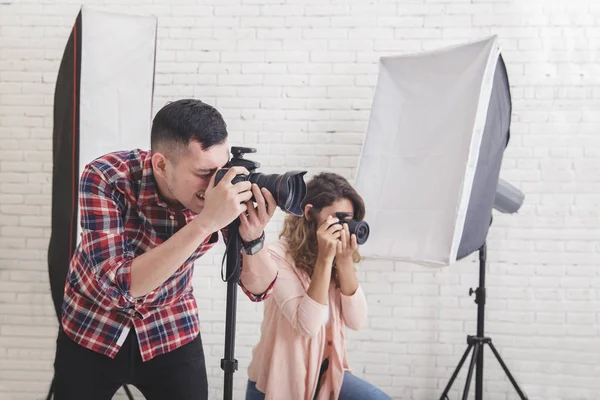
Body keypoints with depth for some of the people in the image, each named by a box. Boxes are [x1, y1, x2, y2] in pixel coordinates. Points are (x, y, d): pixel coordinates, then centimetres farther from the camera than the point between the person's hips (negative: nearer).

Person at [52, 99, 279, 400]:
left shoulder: (226, 187, -20)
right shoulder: (105, 178, -28)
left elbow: (258, 289, -13)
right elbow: (120, 287, -37)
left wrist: (253, 239, -34)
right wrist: (205, 223, -43)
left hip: (172, 333, 2)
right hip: (91, 328, -1)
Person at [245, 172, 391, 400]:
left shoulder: (338, 255, -1)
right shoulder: (279, 256, -17)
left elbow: (357, 322, -8)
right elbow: (307, 325, -25)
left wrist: (344, 260, -17)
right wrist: (325, 258, -27)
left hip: (325, 373, 5)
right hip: (280, 382, -5)